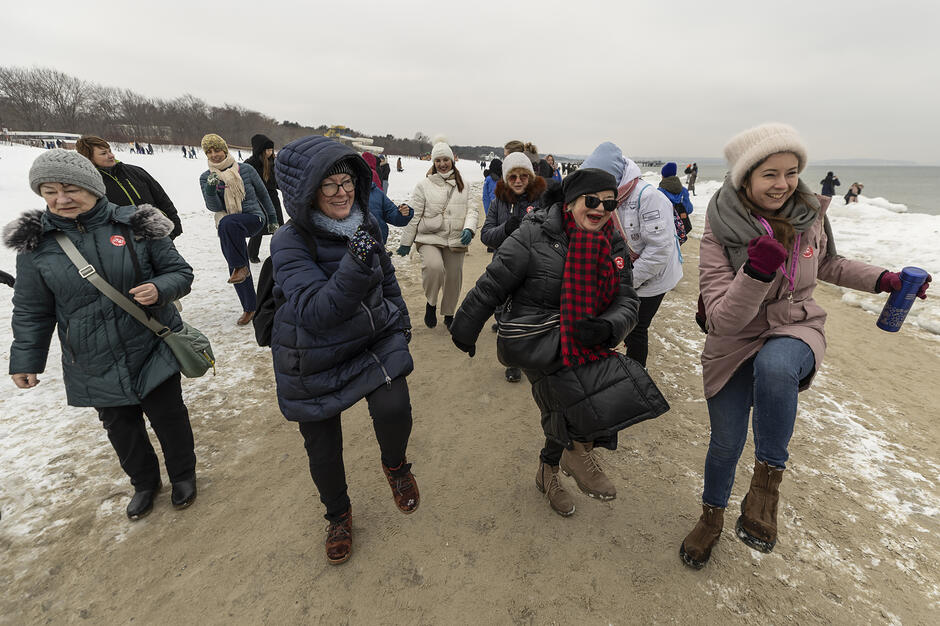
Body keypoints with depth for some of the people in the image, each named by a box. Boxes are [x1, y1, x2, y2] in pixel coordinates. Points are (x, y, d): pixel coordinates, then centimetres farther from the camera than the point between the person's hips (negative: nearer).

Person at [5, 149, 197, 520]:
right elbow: (32, 310, 6)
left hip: (154, 351, -2)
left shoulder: (134, 226, -8)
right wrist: (25, 360, 3)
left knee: (169, 418, 12)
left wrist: (159, 289, -23)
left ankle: (183, 475, 38)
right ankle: (144, 482, 42)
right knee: (121, 428, 16)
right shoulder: (36, 242, -2)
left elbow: (180, 272, -2)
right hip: (93, 367, 2)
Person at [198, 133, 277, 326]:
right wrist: (210, 189, -26)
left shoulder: (246, 170, -3)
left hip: (254, 218, -4)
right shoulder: (206, 178, 3)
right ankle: (249, 308, 19)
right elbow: (214, 207, -7)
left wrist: (272, 219, 11)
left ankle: (241, 267, -25)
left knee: (226, 223, -37)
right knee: (235, 267, 5)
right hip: (229, 229, 4)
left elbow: (263, 194, 8)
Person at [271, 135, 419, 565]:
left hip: (375, 339, 3)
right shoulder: (290, 242, -20)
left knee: (393, 409, -23)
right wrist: (355, 268, -44)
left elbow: (387, 278, 12)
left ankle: (395, 464, 14)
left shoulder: (365, 226, -5)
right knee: (323, 450, 11)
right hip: (316, 360, -2)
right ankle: (338, 514, 43)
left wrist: (400, 321, 12)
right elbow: (315, 311, -31)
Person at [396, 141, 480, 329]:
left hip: (456, 240, 3)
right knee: (434, 266, -30)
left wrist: (469, 229, -15)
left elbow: (472, 209, 6)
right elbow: (414, 215, 2)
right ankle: (431, 303, -3)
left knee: (453, 279, 9)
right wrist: (406, 242, 2)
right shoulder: (424, 184, 1)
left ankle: (449, 314, 33)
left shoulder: (462, 185, 11)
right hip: (430, 238, -3)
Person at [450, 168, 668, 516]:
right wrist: (465, 328, -2)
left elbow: (626, 301, -2)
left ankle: (548, 473, 43)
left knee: (565, 412, 15)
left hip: (583, 342, 6)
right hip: (537, 342, -6)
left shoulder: (613, 245, 3)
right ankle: (579, 451, 1)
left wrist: (607, 327, -26)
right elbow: (492, 285, -9)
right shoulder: (534, 235, -13)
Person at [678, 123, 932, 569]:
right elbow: (721, 319, -22)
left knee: (774, 365, -38)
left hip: (795, 330, 2)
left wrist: (882, 279, 5)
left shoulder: (809, 214, -4)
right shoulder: (720, 233, -17)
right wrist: (756, 273, -35)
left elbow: (826, 264, 18)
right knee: (726, 443, 8)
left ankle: (767, 480, -15)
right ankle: (712, 517, 38)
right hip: (735, 344, -1)